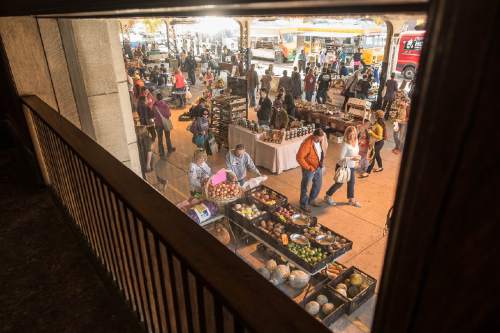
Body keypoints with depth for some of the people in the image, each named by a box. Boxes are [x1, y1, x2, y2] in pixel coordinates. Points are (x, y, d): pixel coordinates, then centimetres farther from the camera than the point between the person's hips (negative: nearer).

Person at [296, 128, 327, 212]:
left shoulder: (322, 140, -9)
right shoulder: (307, 144, -30)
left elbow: (325, 147, 14)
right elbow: (299, 157, -27)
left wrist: (322, 161, 8)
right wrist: (308, 167, -22)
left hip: (319, 167, 7)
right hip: (309, 169, -7)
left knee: (318, 184, 21)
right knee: (305, 186, 10)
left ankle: (311, 200, 43)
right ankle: (304, 204, 28)